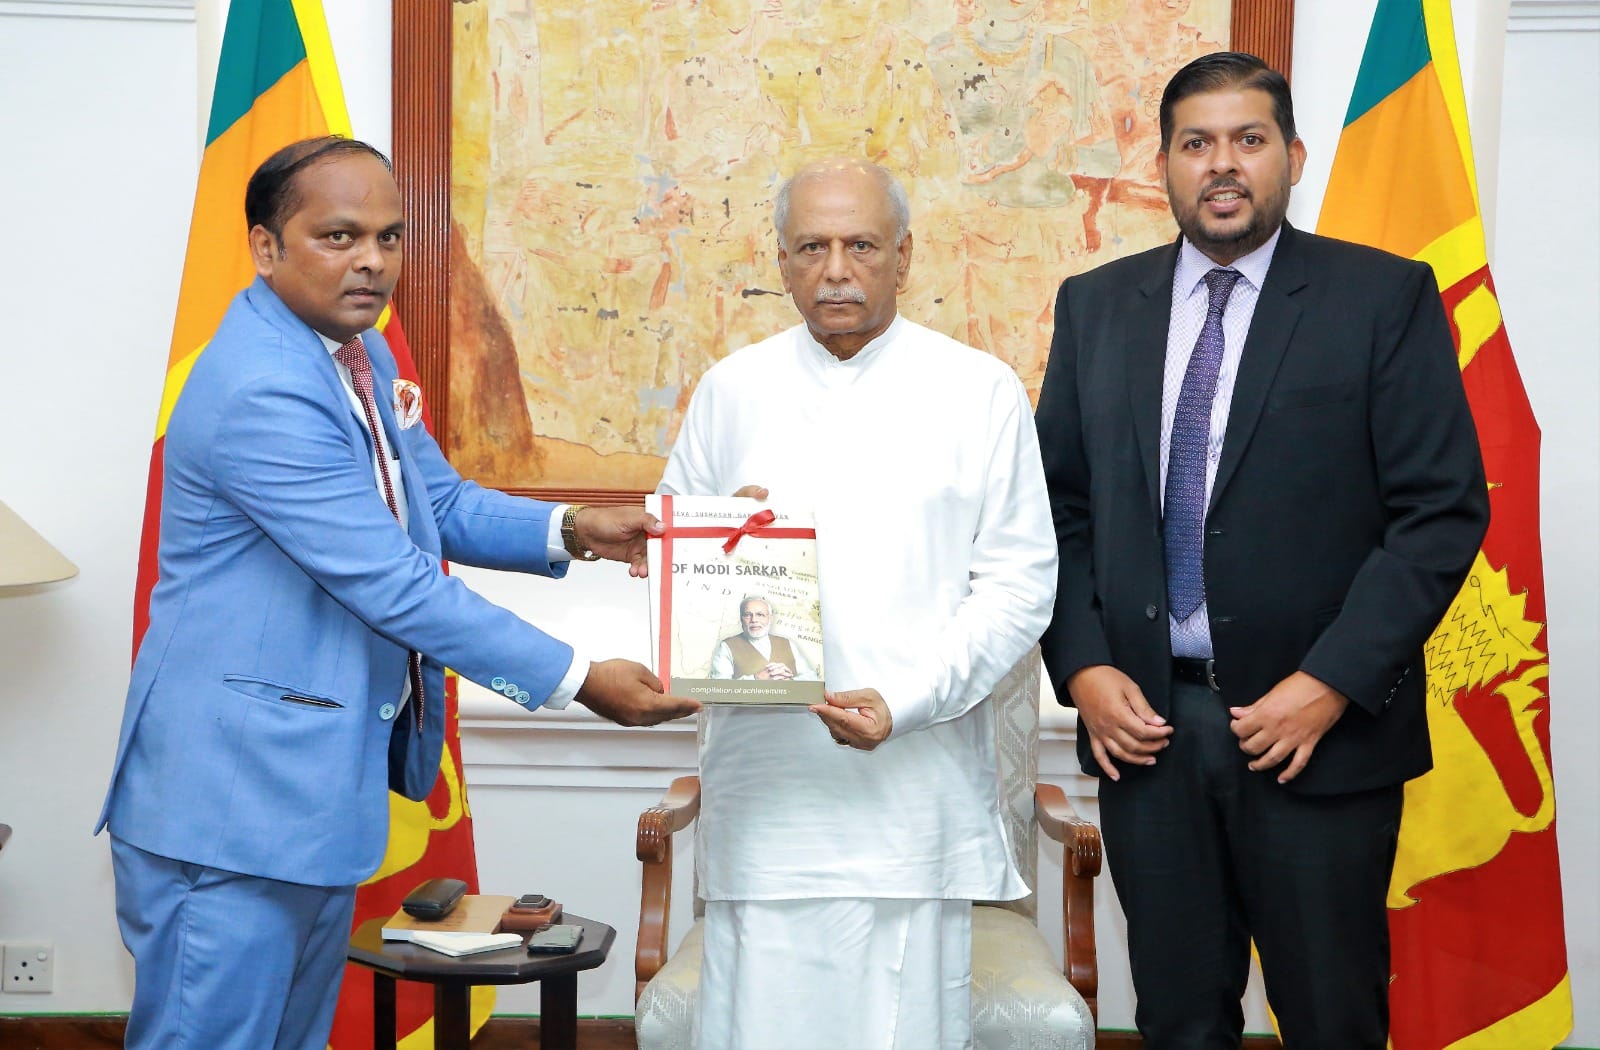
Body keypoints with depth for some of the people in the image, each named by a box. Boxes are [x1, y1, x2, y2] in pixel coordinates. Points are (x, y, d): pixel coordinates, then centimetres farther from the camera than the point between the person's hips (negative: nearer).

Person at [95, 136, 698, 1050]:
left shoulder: (362, 355, 9)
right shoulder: (258, 392, -23)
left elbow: (444, 506, 15)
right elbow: (392, 583, -24)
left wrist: (570, 530, -4)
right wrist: (575, 680, -19)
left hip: (319, 778, 10)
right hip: (234, 794, -10)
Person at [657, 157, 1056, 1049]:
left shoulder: (980, 391, 5)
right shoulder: (732, 389, 12)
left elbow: (1018, 584, -1)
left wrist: (904, 704, -13)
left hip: (916, 783, -1)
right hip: (763, 783, 2)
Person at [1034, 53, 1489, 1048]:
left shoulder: (1385, 298, -2)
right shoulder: (1096, 305, 9)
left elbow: (1442, 510, -7)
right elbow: (1061, 501, 9)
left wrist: (1332, 683, -14)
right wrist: (1083, 667, -3)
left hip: (1323, 722, -2)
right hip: (1143, 722, 3)